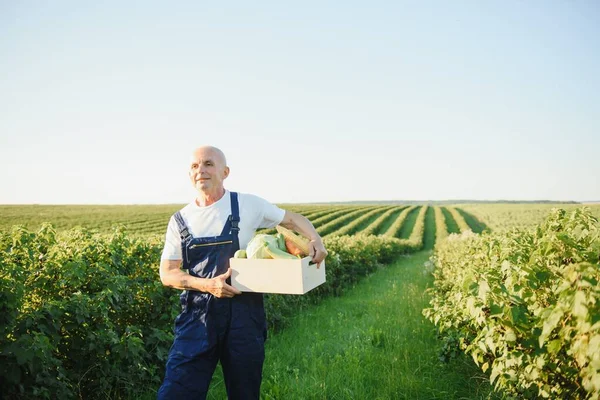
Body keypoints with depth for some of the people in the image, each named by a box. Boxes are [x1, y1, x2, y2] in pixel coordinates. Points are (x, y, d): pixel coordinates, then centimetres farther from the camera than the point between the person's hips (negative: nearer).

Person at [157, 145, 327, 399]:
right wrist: (206, 284, -16)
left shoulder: (248, 205, -1)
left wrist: (315, 239, -12)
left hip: (243, 312, -1)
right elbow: (167, 274, 3)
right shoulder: (180, 220, 4)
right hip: (198, 314, 1)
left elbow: (292, 219, 9)